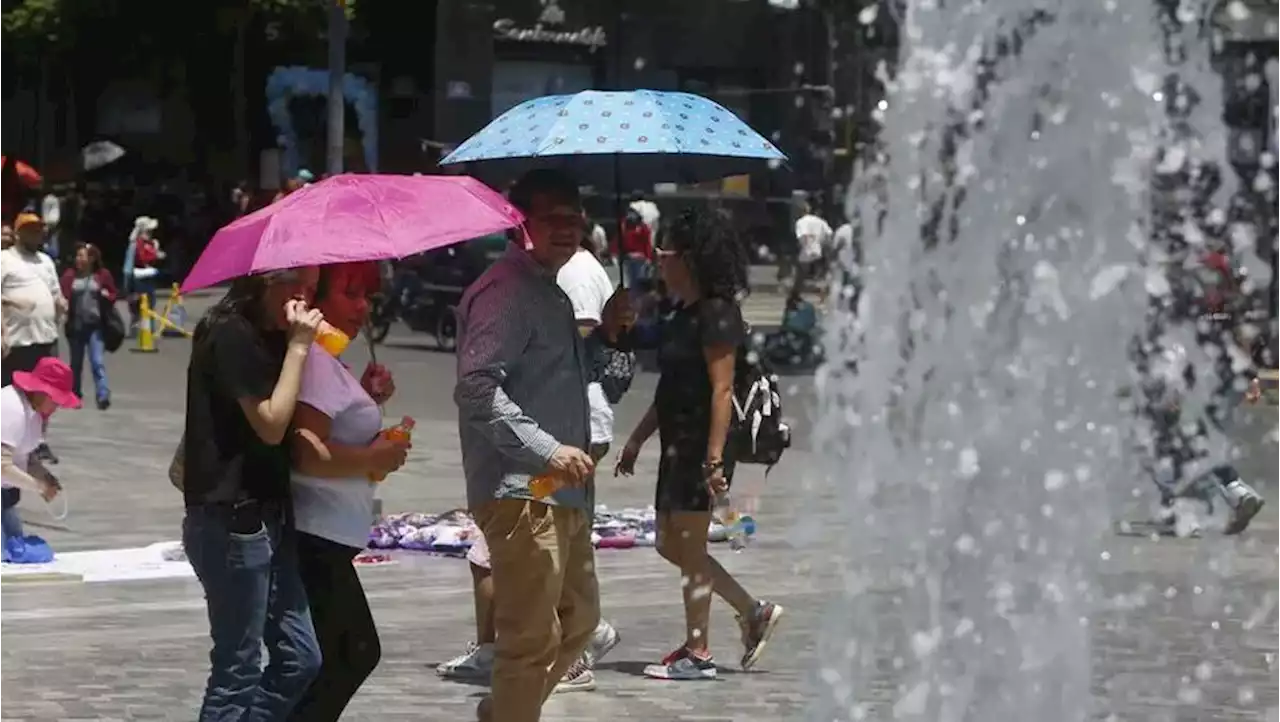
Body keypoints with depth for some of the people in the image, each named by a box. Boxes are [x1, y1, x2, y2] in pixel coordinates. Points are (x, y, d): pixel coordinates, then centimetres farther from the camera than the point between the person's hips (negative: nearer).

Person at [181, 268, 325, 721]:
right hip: (232, 521, -10)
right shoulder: (232, 335, -14)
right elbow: (271, 423, -19)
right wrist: (298, 345, -16)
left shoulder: (267, 337, 15)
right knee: (238, 670, -4)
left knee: (300, 658, 9)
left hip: (266, 516, 10)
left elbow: (290, 419, 15)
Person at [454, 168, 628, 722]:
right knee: (533, 638, -7)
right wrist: (547, 450, -28)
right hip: (520, 493, -11)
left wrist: (604, 334, 14)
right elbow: (477, 388, -25)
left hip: (563, 494, 11)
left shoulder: (551, 292, 19)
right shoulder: (505, 291, -13)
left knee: (579, 617, 21)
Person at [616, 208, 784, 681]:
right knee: (671, 544, 13)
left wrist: (714, 456, -24)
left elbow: (722, 390, -19)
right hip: (678, 442, 10)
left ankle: (697, 653, 4)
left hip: (703, 443, -10)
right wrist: (637, 438, 22)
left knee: (689, 545, -4)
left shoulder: (716, 313, -14)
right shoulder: (684, 314, 15)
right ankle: (754, 613, 21)